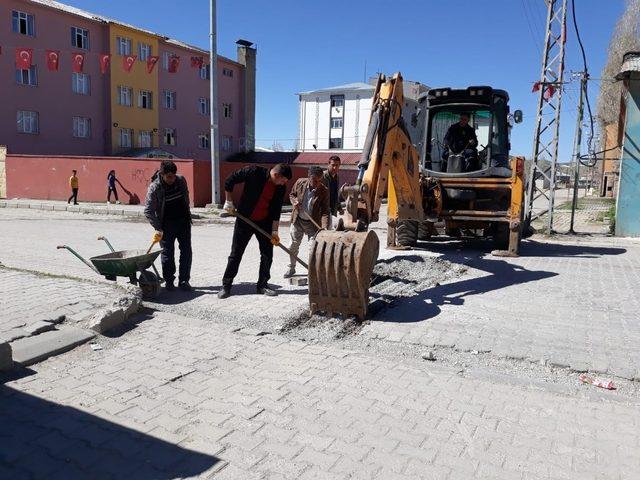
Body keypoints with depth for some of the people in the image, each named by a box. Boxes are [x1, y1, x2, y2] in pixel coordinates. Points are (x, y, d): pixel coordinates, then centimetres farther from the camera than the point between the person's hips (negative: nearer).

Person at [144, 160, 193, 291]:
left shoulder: (181, 180, -3)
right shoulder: (154, 187, -15)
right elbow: (148, 210, -17)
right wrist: (158, 228, -23)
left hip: (183, 221, 4)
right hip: (167, 225, -3)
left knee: (186, 251, 2)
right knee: (167, 252, 2)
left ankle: (184, 280, 9)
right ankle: (168, 281, 14)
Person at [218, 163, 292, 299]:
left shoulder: (281, 187, -6)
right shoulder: (254, 172, -19)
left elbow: (276, 210, -2)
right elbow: (229, 180, -11)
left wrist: (274, 231, -5)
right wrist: (228, 202, -9)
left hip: (264, 222, 4)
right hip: (245, 220, -4)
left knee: (267, 254, 4)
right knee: (236, 254, 2)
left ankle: (262, 285, 18)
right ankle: (226, 285, 13)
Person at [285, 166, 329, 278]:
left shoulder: (324, 191, -18)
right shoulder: (300, 183, -11)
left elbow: (325, 211, -18)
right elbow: (291, 194, 8)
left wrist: (325, 227, -31)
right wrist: (294, 201, -15)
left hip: (313, 222, -2)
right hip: (297, 219, 2)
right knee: (294, 244, 10)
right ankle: (291, 268, 27)